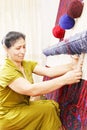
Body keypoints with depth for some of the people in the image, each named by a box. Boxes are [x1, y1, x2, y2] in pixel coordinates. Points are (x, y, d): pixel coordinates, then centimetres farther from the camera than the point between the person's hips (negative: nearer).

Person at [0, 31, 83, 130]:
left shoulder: (27, 64, 0)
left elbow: (49, 72, -15)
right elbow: (31, 90, -35)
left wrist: (71, 66, -32)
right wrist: (64, 79, -39)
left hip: (23, 106, 7)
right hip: (8, 115, -7)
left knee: (52, 105, -11)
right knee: (47, 108, -18)